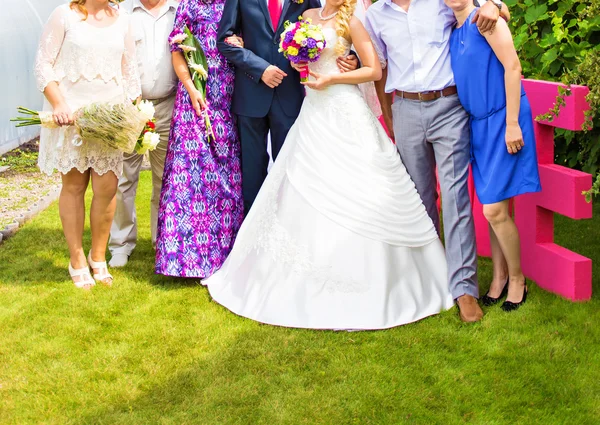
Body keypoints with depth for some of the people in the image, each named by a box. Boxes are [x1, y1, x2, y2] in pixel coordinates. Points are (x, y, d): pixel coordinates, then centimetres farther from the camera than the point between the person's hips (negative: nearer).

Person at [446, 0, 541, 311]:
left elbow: (512, 66, -17)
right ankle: (499, 276, 25)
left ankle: (517, 278, 12)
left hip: (502, 120, -7)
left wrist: (512, 124, -20)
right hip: (479, 123, 7)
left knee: (494, 210, -7)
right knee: (491, 209, 12)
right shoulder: (453, 31, 10)